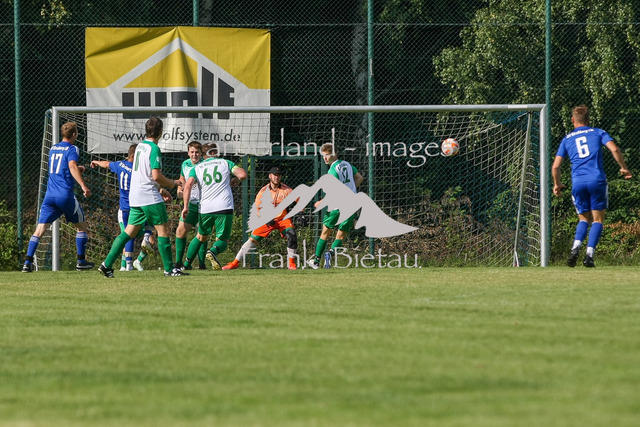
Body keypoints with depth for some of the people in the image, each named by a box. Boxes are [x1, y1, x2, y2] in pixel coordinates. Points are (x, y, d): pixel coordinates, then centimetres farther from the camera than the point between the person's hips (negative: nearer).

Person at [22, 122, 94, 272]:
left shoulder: (53, 149, 18)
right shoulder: (72, 149, -3)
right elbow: (72, 166, -22)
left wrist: (78, 169, 41)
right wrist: (83, 186, -32)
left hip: (50, 195, 5)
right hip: (66, 195, -5)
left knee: (40, 229, 0)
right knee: (81, 226, 14)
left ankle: (28, 262, -13)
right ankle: (81, 261, 15)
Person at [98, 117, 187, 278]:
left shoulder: (140, 146, 15)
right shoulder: (154, 148, -12)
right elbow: (156, 175, -19)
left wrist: (160, 189, 24)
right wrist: (173, 183, -2)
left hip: (135, 196, 8)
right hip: (150, 197, -8)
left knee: (130, 232, 8)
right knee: (163, 230, -1)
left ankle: (107, 264, 1)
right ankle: (169, 269, 0)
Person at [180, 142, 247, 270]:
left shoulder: (197, 168, 12)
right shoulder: (225, 163, 10)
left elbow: (188, 186, -3)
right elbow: (243, 174, -2)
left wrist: (186, 206, -6)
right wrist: (236, 180, 21)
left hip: (205, 209, 2)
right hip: (224, 207, -2)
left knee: (201, 237, 25)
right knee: (223, 240, 7)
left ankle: (186, 264, 24)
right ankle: (213, 251, -27)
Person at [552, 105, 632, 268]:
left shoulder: (567, 139, 14)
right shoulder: (598, 133, 10)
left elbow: (555, 166, 11)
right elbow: (614, 149, -5)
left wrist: (557, 184, 27)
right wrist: (624, 168, 8)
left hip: (578, 182, 2)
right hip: (597, 180, -2)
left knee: (584, 219, 17)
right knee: (598, 219, 7)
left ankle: (575, 247, -9)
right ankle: (589, 255, -7)